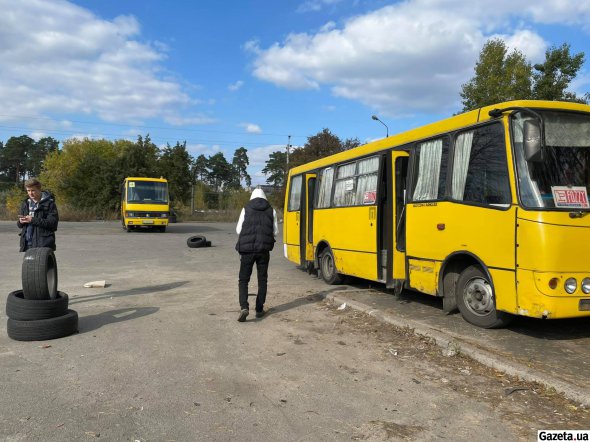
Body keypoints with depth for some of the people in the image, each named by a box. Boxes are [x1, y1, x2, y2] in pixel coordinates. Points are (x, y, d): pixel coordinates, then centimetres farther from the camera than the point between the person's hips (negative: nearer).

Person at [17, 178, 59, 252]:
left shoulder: (49, 203, -5)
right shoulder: (26, 203, 15)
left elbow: (53, 222, -15)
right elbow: (19, 224, 21)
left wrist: (33, 220, -18)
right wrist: (20, 221, -4)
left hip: (43, 244, -6)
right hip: (27, 243, 6)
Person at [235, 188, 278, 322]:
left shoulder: (246, 209, 2)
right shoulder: (271, 210, 6)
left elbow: (238, 230, 1)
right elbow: (275, 232, 6)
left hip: (247, 248, -1)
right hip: (264, 249, 1)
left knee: (243, 279, 5)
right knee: (262, 280, 13)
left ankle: (244, 307, -13)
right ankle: (259, 309, 15)